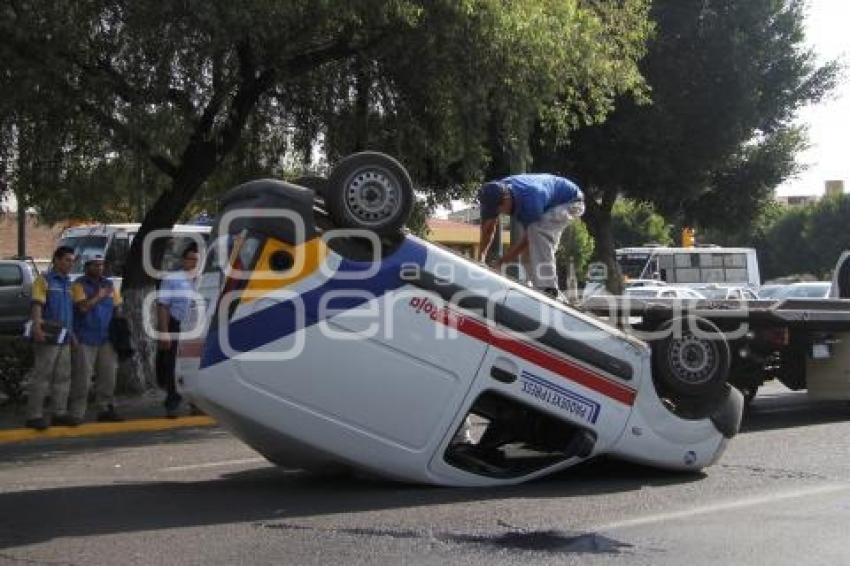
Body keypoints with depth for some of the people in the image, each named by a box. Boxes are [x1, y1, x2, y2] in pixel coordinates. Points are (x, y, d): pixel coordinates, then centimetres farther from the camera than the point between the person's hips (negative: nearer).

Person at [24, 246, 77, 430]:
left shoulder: (68, 283, 17)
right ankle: (34, 416, -4)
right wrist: (36, 327, -29)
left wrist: (72, 332, 19)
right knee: (41, 376, -7)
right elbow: (37, 306, -16)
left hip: (64, 338, 8)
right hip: (48, 336, -8)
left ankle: (59, 413, 16)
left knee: (63, 377, 9)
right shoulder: (44, 280, -6)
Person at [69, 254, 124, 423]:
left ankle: (105, 409, 16)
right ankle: (76, 413, -2)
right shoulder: (79, 285, -3)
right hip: (85, 339, -6)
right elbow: (83, 307, -17)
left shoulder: (110, 285, 14)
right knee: (82, 378, -6)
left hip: (106, 339, 6)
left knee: (108, 375, 7)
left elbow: (118, 308, 15)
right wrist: (98, 296, -12)